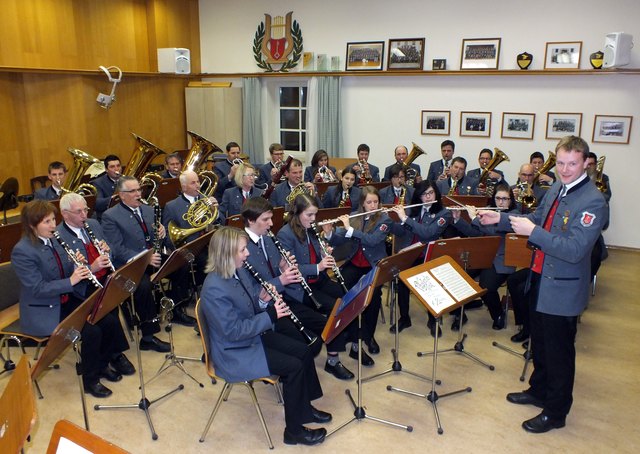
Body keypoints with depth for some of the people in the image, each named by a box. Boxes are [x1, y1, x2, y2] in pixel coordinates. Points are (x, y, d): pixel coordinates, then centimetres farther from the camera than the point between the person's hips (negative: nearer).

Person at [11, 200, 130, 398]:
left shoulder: (54, 240, 5)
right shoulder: (22, 252, -19)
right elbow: (38, 289, -23)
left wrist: (78, 266, -10)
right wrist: (71, 281, -30)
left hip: (67, 300, 7)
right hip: (43, 312, -7)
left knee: (109, 321, -8)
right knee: (91, 331, -22)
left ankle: (102, 364, 14)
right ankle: (90, 380, -1)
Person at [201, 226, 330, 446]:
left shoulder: (238, 270, -2)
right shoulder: (215, 289, -30)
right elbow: (233, 331, -29)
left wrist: (263, 297, -9)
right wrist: (270, 315, -27)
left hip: (254, 335, 9)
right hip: (235, 352, -9)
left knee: (303, 351, 4)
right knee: (293, 366, -15)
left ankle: (305, 408, 23)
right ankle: (294, 430, 4)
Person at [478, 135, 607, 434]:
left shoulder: (592, 202, -22)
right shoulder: (556, 190, 3)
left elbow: (575, 250, -29)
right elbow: (537, 220, 17)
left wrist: (533, 232, -32)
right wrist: (501, 219, 6)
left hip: (563, 290, -8)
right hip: (540, 280, 8)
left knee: (559, 352, 9)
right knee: (540, 344, 24)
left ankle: (555, 413, 27)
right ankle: (538, 391, 45)